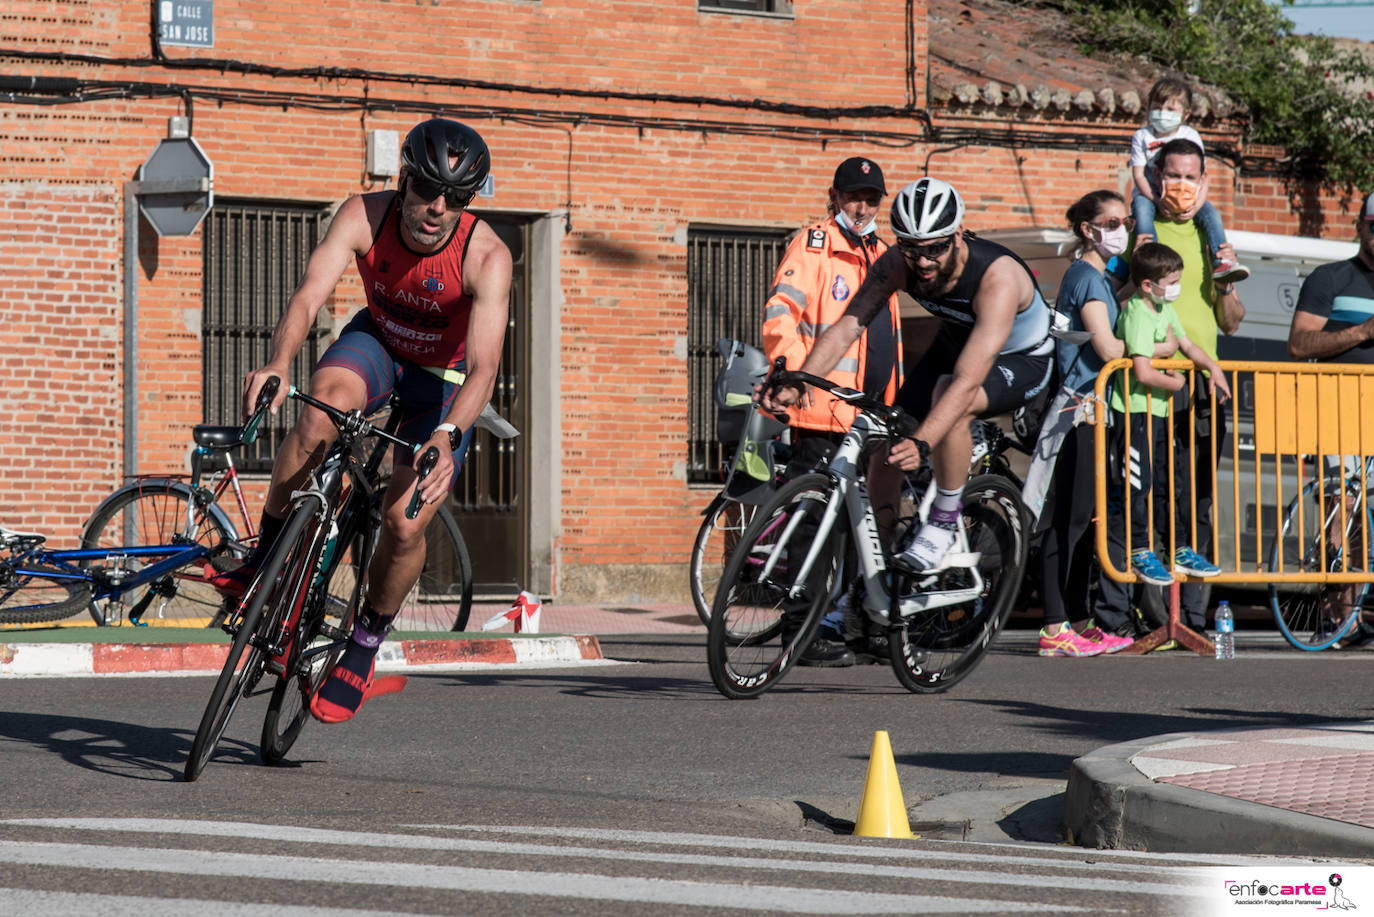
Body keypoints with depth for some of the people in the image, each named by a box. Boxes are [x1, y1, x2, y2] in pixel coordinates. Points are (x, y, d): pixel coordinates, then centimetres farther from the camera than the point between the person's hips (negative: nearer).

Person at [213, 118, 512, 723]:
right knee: (323, 405, -34)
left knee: (404, 524, -14)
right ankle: (264, 554, -19)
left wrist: (446, 437, -59)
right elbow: (309, 295, -38)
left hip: (445, 380, -1)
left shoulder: (486, 257, -32)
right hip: (378, 342, 1)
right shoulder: (364, 217, -27)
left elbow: (483, 366, -41)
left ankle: (365, 645, 12)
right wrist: (278, 361, -59)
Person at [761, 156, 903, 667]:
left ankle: (858, 628, 17)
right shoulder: (811, 246, -4)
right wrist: (797, 375, -27)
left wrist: (896, 398, 27)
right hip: (823, 414, -8)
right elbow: (778, 316, -14)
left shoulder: (880, 255, 22)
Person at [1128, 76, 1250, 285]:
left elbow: (1202, 175, -4)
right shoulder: (1142, 137, -1)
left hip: (1185, 196, 1)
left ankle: (1221, 262, -29)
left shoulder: (1190, 137, 0)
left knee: (1210, 212, -21)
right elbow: (1138, 175, -7)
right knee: (1141, 206, -33)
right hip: (1150, 193, -1)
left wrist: (1197, 204, -21)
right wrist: (1157, 200, -23)